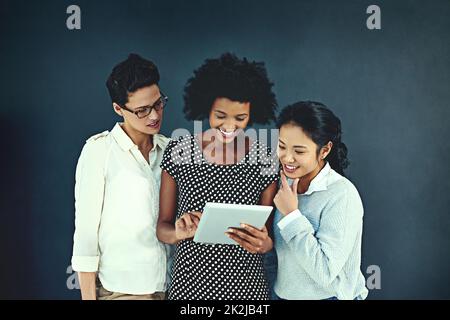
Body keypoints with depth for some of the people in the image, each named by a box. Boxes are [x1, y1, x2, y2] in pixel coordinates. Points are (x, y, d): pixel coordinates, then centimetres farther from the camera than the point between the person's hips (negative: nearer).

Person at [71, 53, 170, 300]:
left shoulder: (169, 149, 3)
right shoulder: (99, 150, -10)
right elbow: (86, 228, -9)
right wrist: (88, 295, -10)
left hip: (167, 283, 4)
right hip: (120, 288, -4)